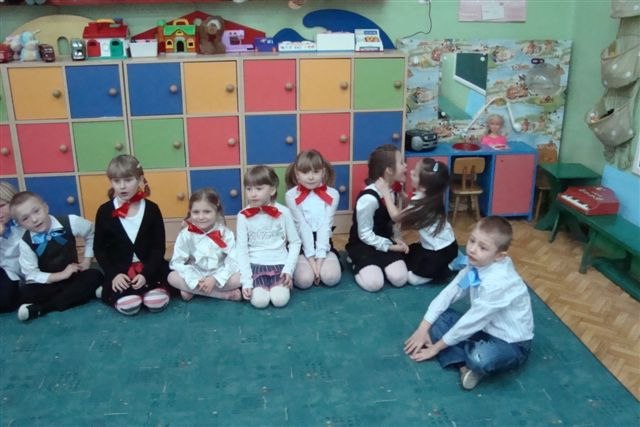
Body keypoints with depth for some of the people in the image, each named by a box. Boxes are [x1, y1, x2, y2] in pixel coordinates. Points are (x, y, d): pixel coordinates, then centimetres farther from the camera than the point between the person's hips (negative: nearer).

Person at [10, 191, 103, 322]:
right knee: (25, 293, -30)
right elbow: (31, 274, -12)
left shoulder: (70, 223, -14)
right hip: (48, 283, -2)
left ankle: (40, 308, -27)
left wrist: (87, 260, 0)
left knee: (95, 275, -28)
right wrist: (61, 275, -21)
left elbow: (92, 233, 5)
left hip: (73, 275, 3)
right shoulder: (25, 242, -14)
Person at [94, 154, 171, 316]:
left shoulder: (151, 209, -2)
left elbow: (159, 247, -2)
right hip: (119, 271, 0)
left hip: (149, 268, 0)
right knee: (128, 306, -24)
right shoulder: (104, 211, -1)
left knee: (156, 303, -24)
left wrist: (146, 274, -15)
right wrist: (114, 274, -11)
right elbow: (99, 249, 3)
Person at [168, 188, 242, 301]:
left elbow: (232, 262, -15)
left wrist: (214, 279, -27)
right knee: (172, 277, -26)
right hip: (194, 277, 2)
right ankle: (225, 294, -24)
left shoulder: (225, 233, -10)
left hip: (219, 277, -2)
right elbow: (177, 262, -12)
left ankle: (193, 291, -16)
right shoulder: (185, 234, -9)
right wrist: (196, 281, -24)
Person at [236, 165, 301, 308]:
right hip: (255, 264, 0)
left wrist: (289, 269, -8)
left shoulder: (283, 212, -4)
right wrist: (246, 281, -10)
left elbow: (295, 242, 4)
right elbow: (242, 250, -2)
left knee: (280, 300, -23)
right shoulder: (243, 216, -4)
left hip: (280, 263, 0)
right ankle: (254, 286, 11)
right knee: (259, 301, -22)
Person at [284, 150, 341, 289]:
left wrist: (320, 258, -17)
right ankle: (295, 267, 10)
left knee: (331, 277, -21)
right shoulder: (291, 195, -5)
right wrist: (311, 257, -16)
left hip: (323, 243, 2)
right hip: (301, 245, -1)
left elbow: (326, 227, -8)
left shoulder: (332, 194, -1)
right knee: (304, 280, -23)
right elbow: (302, 227, -11)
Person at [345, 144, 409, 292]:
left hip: (384, 240, 6)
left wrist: (396, 238, -7)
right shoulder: (368, 198, -27)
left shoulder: (392, 191, 1)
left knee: (399, 279, -17)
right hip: (363, 244, -6)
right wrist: (390, 246, -17)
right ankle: (357, 263, 4)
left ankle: (379, 262, 11)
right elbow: (365, 235, -19)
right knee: (373, 283, -24)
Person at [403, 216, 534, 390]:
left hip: (511, 342, -8)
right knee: (438, 319, -5)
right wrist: (423, 329, -7)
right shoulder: (475, 264, -8)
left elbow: (472, 321, -25)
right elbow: (448, 293, -2)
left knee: (480, 359, -39)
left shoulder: (497, 282, -32)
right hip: (485, 328, 8)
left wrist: (436, 347, -14)